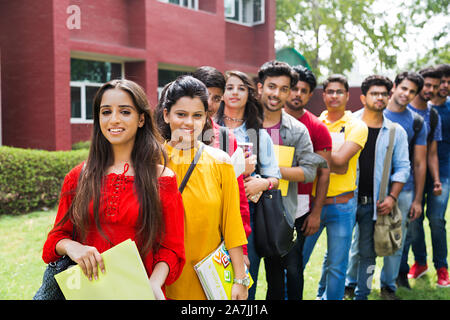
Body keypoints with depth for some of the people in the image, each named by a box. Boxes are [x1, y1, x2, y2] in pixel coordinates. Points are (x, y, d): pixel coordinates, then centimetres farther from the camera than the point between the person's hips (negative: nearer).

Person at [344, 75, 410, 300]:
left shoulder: (396, 132, 6)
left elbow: (402, 167, 8)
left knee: (367, 251, 9)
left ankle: (361, 294, 24)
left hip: (373, 203, 1)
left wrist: (392, 197, -4)